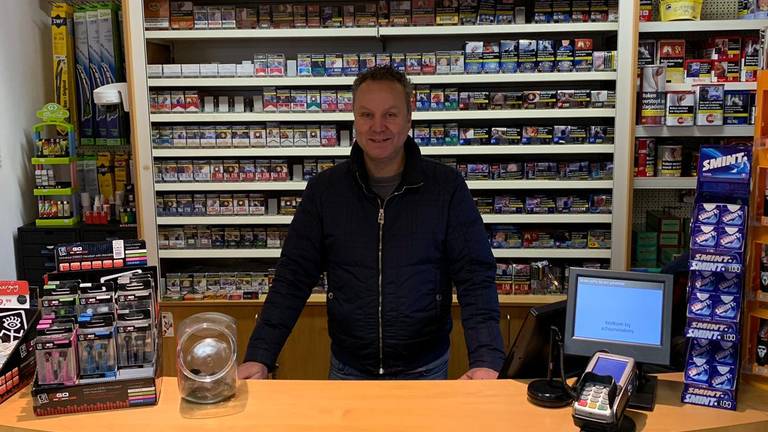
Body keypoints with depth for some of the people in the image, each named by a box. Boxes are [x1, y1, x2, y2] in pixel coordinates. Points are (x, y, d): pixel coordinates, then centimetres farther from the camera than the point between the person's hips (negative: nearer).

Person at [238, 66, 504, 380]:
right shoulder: (324, 189, -4)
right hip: (347, 369, 1)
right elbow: (293, 278, -4)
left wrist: (487, 361, -25)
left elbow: (475, 277, -12)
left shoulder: (446, 187, -9)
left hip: (426, 369, -1)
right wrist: (259, 357, -14)